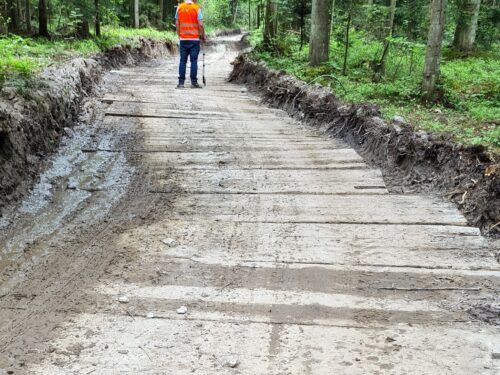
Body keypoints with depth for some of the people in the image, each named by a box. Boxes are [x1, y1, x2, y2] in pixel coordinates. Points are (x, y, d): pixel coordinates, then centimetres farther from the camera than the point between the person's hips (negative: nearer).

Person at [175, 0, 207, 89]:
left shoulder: (179, 7, 2)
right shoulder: (197, 8, -7)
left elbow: (177, 23, 5)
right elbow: (200, 25, -10)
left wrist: (179, 35, 15)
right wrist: (203, 36, 2)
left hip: (183, 39, 3)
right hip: (194, 39, -2)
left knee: (183, 61, 7)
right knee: (194, 61, 2)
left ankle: (181, 82, 5)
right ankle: (194, 82, 3)